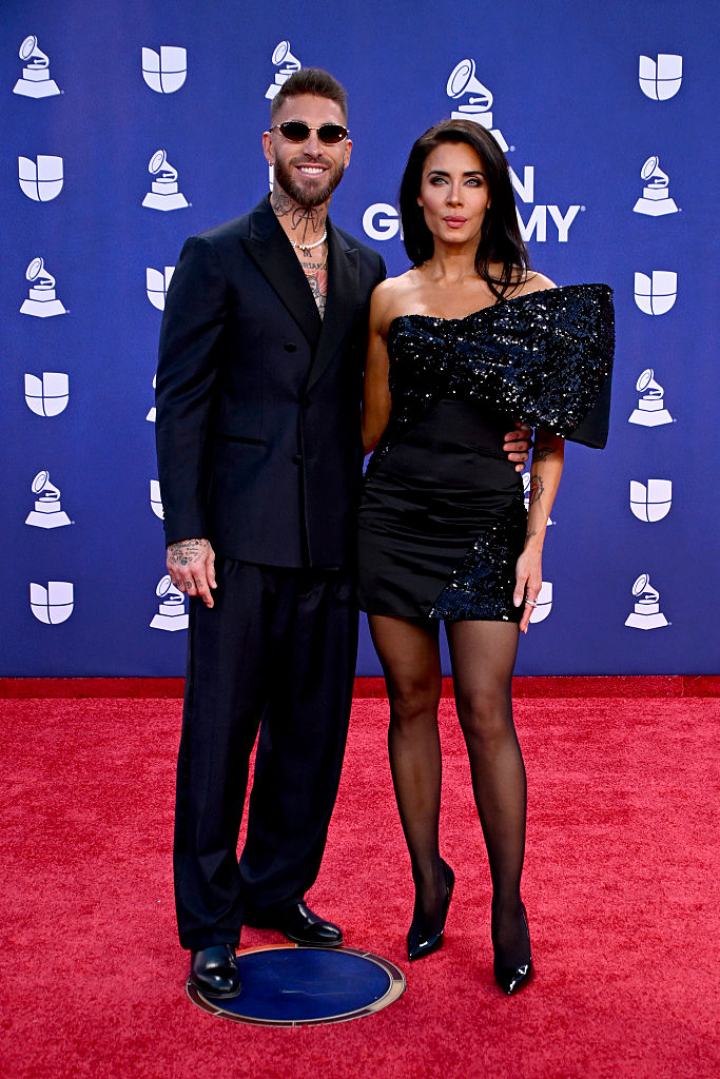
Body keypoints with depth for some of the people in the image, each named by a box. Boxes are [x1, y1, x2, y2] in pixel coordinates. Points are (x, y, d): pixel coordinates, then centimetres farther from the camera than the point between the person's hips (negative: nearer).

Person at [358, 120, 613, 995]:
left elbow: (551, 434, -1)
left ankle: (509, 906, 10)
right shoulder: (391, 299, 8)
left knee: (485, 713, -5)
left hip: (486, 522, -2)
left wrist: (534, 540, -6)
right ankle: (428, 880, 24)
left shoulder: (532, 296, 2)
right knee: (411, 701, 8)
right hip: (396, 515, 3)